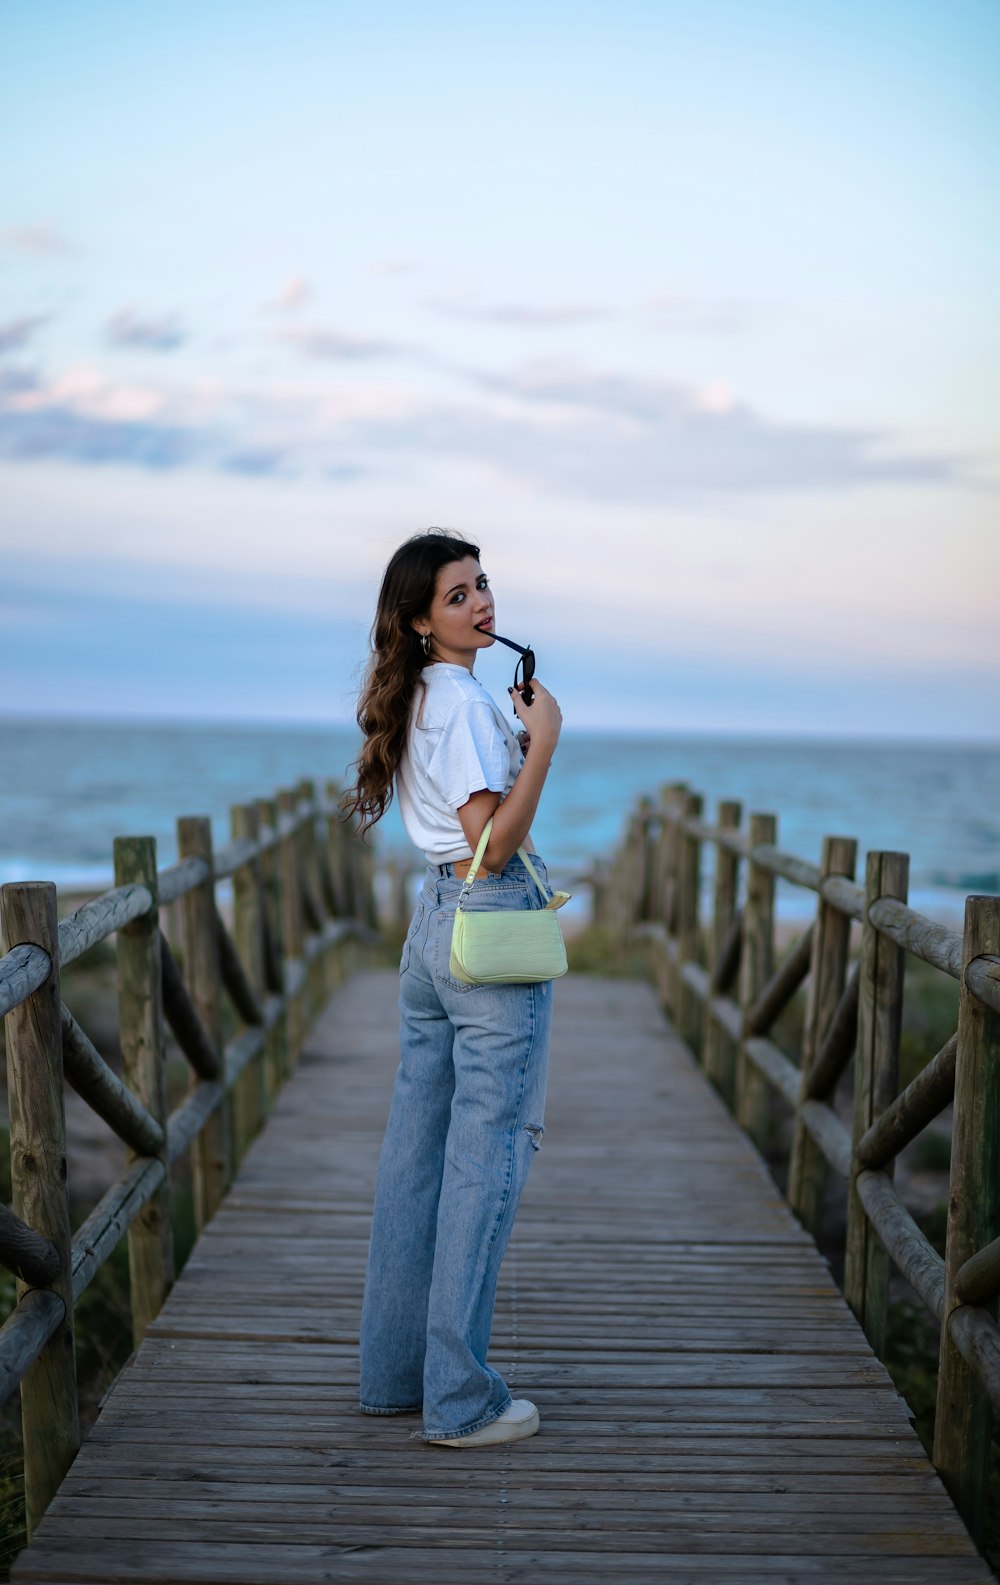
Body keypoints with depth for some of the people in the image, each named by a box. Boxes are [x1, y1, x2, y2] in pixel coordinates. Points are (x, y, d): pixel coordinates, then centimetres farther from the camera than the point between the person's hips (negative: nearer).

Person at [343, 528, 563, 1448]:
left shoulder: (417, 700, 14)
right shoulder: (464, 699, -14)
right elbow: (495, 844, -18)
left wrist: (517, 733, 20)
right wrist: (543, 741, -17)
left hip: (432, 924, 9)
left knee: (417, 1154, 12)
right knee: (485, 1160, -4)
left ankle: (395, 1373, 21)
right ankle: (462, 1400, 0)